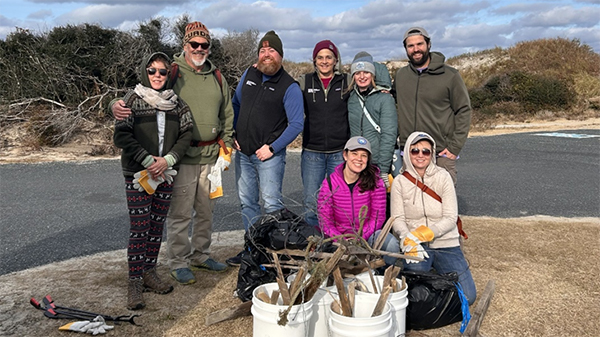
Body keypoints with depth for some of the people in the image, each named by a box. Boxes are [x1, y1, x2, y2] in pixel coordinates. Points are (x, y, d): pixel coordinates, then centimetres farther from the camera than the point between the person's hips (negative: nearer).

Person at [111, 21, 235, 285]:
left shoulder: (217, 77, 12)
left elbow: (227, 116, 19)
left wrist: (226, 149, 13)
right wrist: (118, 106, -28)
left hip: (210, 156, 5)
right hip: (182, 156, -5)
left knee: (206, 210, 16)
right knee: (180, 213, -1)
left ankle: (201, 254, 33)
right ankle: (179, 262, 16)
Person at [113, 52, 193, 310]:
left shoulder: (176, 102, 7)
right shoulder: (132, 99, -4)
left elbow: (186, 134, 4)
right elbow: (121, 136, -9)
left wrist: (167, 160, -9)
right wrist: (148, 160, -15)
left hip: (165, 173, 4)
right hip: (137, 173, -4)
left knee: (157, 226, 11)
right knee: (139, 228, -4)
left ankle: (150, 273, 25)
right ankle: (135, 283, 5)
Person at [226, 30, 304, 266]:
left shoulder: (289, 87, -8)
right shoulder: (249, 75, 9)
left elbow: (296, 124, -11)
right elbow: (236, 104, 19)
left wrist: (272, 147, -15)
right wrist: (232, 134, 9)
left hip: (269, 155, -6)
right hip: (243, 152, 6)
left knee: (271, 203, -4)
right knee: (247, 202, 12)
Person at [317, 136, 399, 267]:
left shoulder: (375, 182, -4)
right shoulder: (330, 182, -5)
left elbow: (378, 216, -7)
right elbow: (325, 218, -6)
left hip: (367, 233, 1)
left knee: (391, 244, -28)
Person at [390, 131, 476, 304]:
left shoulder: (443, 177, -2)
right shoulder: (400, 182, 0)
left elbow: (451, 218, -8)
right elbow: (398, 219, -5)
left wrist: (427, 232, -25)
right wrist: (408, 239, -27)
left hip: (446, 243, 1)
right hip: (415, 245, -1)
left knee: (467, 296, -7)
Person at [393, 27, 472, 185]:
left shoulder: (450, 75, -1)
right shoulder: (400, 75, 10)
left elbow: (464, 111, 0)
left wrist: (455, 147, -7)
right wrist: (398, 137, 9)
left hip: (442, 154, -3)